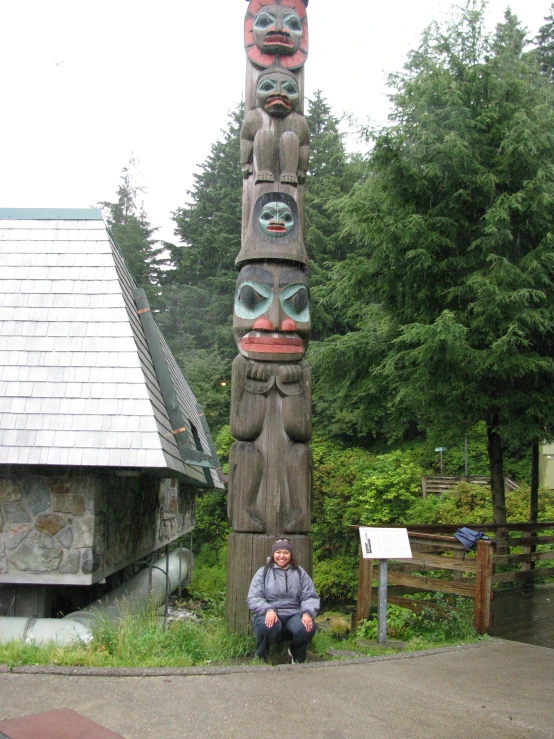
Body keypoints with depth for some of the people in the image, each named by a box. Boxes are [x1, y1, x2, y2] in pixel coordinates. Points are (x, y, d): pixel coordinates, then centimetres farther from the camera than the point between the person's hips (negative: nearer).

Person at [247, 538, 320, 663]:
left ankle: (297, 655, 6)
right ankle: (260, 658, -5)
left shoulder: (300, 573, 15)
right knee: (268, 626, -37)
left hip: (294, 616, 2)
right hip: (269, 615, -2)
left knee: (308, 627, -29)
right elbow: (253, 598, -2)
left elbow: (310, 597, 7)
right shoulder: (263, 572, 8)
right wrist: (268, 609, -21)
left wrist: (308, 613, -15)